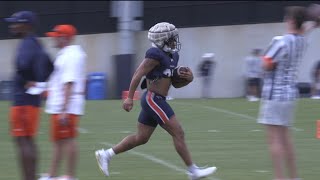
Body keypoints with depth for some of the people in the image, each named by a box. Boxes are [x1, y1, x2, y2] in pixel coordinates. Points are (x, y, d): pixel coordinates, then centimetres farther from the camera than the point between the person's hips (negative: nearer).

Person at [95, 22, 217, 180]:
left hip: (153, 101, 10)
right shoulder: (156, 55, -15)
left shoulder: (172, 56, 14)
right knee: (178, 133, -6)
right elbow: (138, 74, -17)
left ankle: (106, 154, 19)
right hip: (153, 99, -10)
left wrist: (188, 79, -1)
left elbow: (176, 83, 20)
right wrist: (130, 97, -20)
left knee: (141, 138, 14)